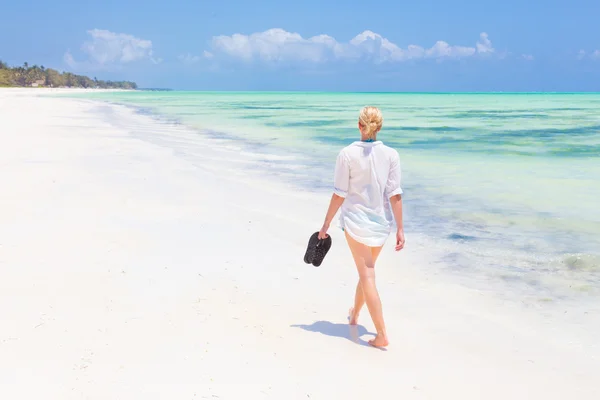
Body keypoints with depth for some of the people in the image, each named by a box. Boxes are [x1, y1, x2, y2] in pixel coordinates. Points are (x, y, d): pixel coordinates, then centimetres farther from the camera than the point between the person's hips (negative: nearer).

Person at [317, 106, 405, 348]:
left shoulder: (347, 154, -13)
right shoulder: (391, 155, -6)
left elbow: (339, 194, -10)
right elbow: (395, 195, -8)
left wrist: (326, 224, 0)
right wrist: (400, 229, -4)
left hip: (356, 219, -4)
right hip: (381, 220, 4)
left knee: (367, 275, 1)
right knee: (367, 269, 23)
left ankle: (382, 335, -5)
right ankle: (354, 315, 45)